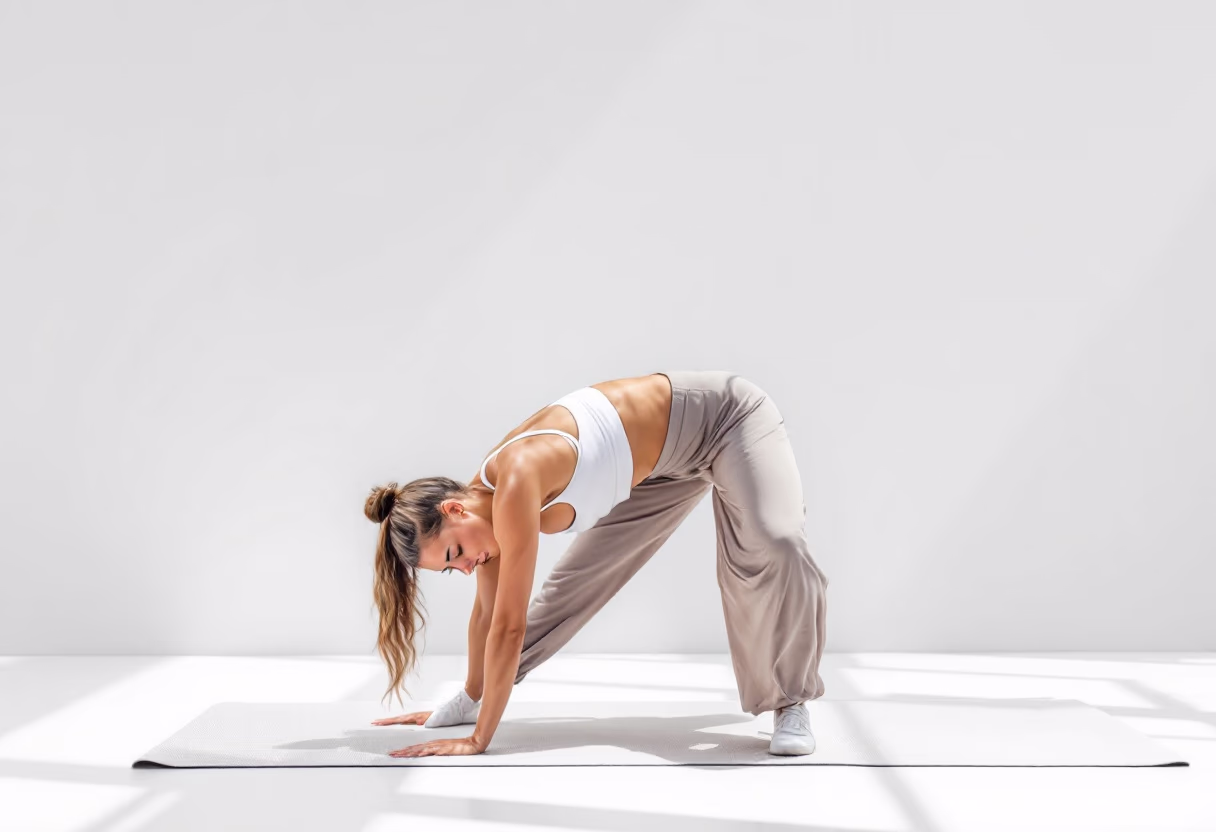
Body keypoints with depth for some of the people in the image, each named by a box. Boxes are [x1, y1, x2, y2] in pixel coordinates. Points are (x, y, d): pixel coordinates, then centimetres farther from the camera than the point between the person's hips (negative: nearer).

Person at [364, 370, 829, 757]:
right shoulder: (486, 501, -8)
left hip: (722, 416, -8)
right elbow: (488, 612, 6)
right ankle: (479, 699, 27)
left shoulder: (515, 486, -33)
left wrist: (477, 740, -21)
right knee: (579, 578, 12)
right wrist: (473, 699, 15)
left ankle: (788, 701, -10)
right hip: (666, 460, 8)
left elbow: (510, 627, -29)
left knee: (773, 547, -31)